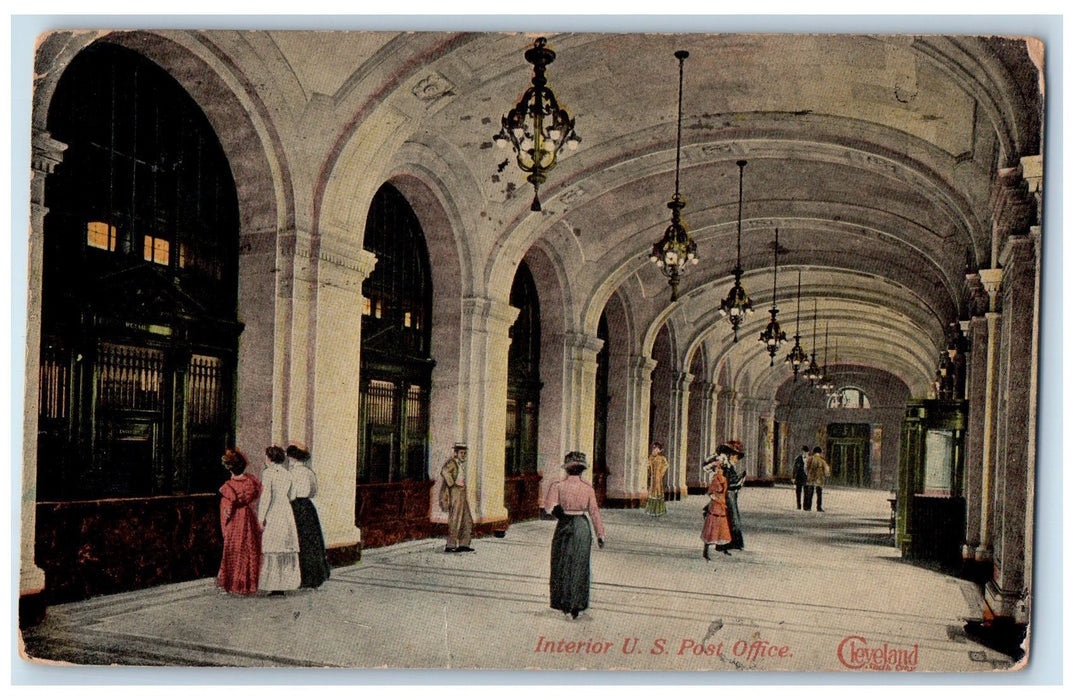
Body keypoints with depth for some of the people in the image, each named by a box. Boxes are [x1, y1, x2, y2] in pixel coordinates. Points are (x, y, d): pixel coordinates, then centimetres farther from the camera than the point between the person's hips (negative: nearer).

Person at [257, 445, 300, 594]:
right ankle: (284, 585, 11)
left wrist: (260, 518, -11)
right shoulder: (287, 473, 11)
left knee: (271, 549, -2)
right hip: (287, 512, 6)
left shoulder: (268, 472, -8)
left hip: (272, 514, -6)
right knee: (286, 548, 8)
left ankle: (274, 587, -3)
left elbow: (265, 497, -13)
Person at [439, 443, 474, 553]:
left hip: (462, 496, 9)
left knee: (467, 522, 8)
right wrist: (453, 484, -25)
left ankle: (463, 545, 11)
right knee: (455, 521, -8)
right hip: (455, 495, -9)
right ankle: (450, 546, -3)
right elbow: (445, 472, -30)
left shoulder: (459, 464, 19)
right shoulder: (451, 462, -10)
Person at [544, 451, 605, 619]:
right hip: (582, 527, 1)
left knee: (562, 566, 13)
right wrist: (600, 534, 1)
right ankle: (576, 607, 11)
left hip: (564, 525, -1)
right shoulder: (588, 488, -2)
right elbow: (594, 512, -2)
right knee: (579, 567, 11)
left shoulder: (558, 485, -7)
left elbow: (549, 506, -16)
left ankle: (563, 604, 15)